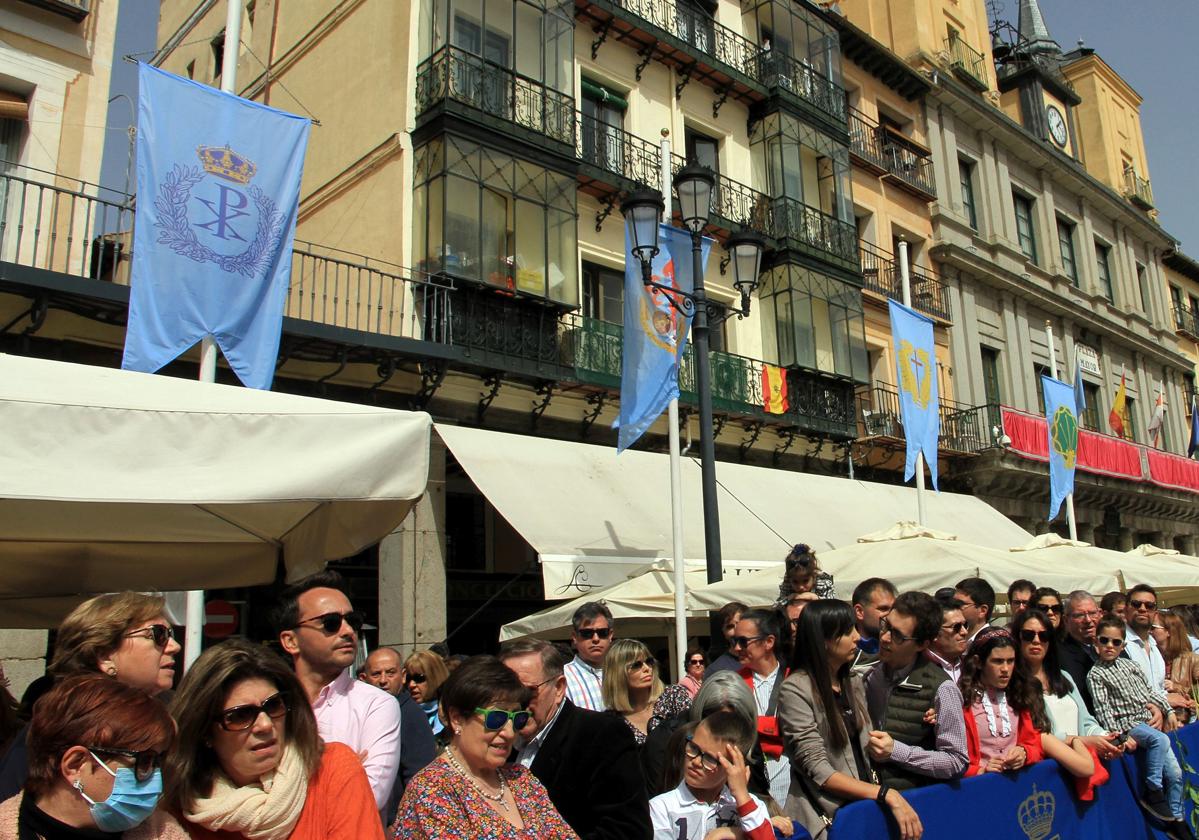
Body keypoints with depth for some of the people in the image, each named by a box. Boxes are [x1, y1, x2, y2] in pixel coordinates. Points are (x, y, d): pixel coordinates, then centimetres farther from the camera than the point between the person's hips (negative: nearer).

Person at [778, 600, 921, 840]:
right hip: (826, 814, -6)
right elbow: (817, 770, -15)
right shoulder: (796, 690, -12)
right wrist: (887, 795, -18)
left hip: (865, 802, 6)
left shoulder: (853, 681, 9)